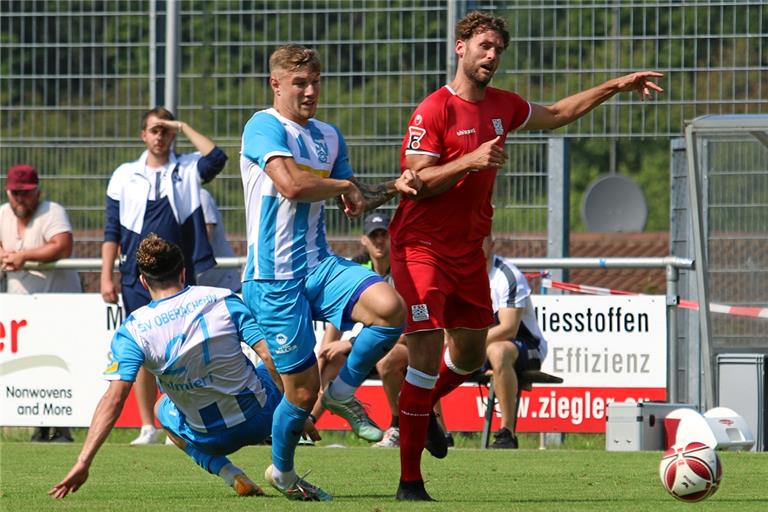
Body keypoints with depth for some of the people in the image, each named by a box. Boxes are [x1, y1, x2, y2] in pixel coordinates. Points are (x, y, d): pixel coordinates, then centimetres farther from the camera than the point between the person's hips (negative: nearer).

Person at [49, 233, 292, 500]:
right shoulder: (223, 299, -8)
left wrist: (83, 463, -20)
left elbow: (113, 399, -19)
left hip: (212, 440, -1)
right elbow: (269, 354, -10)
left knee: (162, 408, 35)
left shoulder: (133, 330, -11)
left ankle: (228, 473, 11)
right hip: (261, 418, 2)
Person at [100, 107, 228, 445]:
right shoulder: (124, 176, 9)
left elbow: (217, 158, -16)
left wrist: (183, 127, -8)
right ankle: (147, 427, 8)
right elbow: (112, 231, 8)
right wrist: (106, 276, 1)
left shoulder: (188, 170, 6)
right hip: (137, 278, 1)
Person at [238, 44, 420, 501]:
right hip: (274, 279, -6)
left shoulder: (329, 136, 15)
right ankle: (281, 471, 26)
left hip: (320, 266, 6)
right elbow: (292, 184, -25)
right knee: (303, 391, -3)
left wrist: (392, 188, 6)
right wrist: (346, 185, -9)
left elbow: (354, 202, 26)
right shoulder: (264, 127, -9)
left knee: (390, 307, -24)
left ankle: (343, 390, 1)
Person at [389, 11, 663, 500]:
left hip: (468, 249, 8)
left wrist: (615, 87, 25)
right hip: (423, 247, -8)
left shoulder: (501, 106, 8)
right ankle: (410, 482, -9)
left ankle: (421, 408, 45)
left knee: (471, 354, 14)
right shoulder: (435, 110, -14)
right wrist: (471, 161, -27)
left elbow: (557, 114, 26)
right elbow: (415, 181, -18)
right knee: (427, 353, -13)